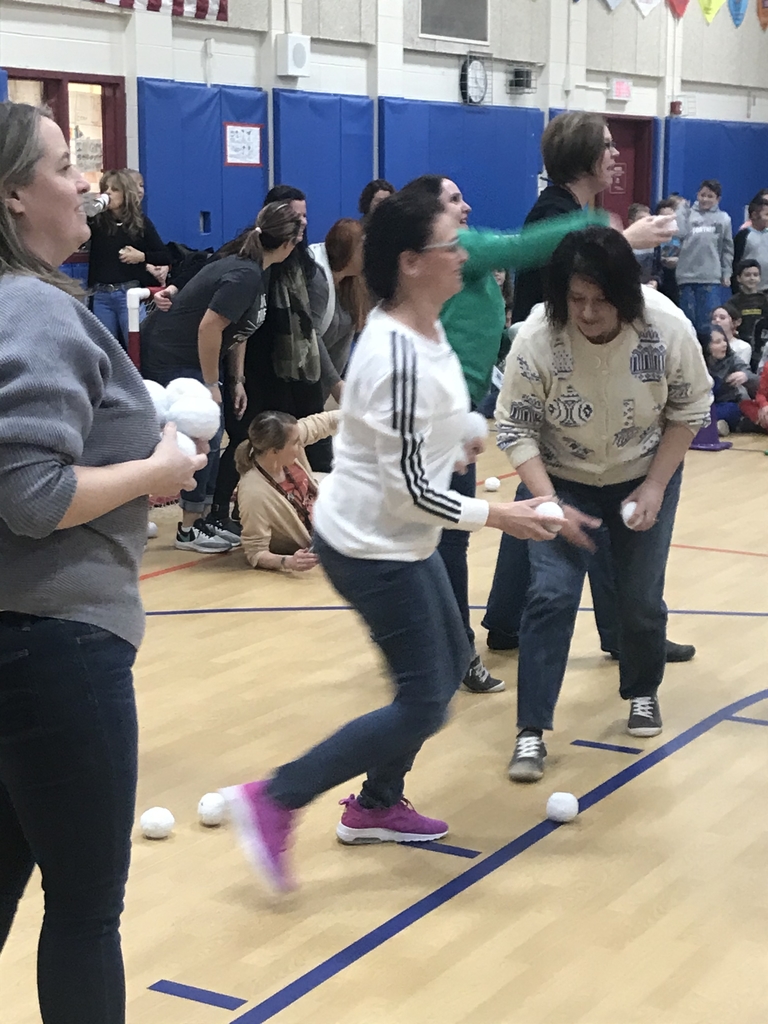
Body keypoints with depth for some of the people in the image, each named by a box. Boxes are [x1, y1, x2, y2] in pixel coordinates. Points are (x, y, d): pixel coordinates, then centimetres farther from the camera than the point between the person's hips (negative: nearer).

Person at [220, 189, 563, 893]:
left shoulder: (422, 327, 1)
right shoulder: (398, 359, -28)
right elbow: (411, 489, -25)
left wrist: (464, 438, 21)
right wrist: (497, 516, -17)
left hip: (398, 539, 10)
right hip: (373, 546, -10)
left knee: (449, 663, 20)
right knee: (423, 707, -4)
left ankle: (377, 806, 32)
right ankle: (274, 801, 1)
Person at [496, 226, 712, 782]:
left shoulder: (668, 328, -25)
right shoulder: (536, 339, -28)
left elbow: (689, 409, -10)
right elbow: (516, 429, -18)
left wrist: (654, 488, -15)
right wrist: (551, 505, -27)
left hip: (646, 476, 1)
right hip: (562, 480, -1)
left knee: (642, 598, 4)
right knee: (551, 594, -12)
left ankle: (643, 693, 33)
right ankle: (532, 730, -4)